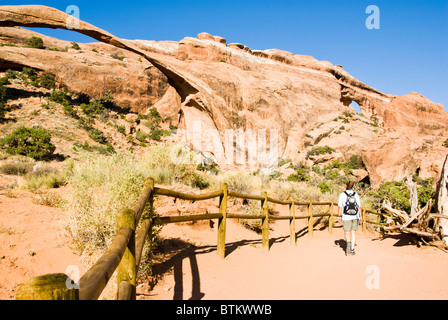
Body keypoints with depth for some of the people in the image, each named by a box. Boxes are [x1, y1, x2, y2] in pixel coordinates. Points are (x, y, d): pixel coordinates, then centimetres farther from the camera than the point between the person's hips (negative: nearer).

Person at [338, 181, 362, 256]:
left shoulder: (342, 195, -6)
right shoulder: (356, 195, 2)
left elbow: (340, 207, -7)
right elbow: (359, 207, 2)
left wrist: (339, 216, 0)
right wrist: (360, 217, 9)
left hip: (346, 217, -2)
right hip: (355, 217, 2)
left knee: (346, 233, 7)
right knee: (353, 233, 10)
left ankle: (348, 242, -22)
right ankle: (352, 249, 7)